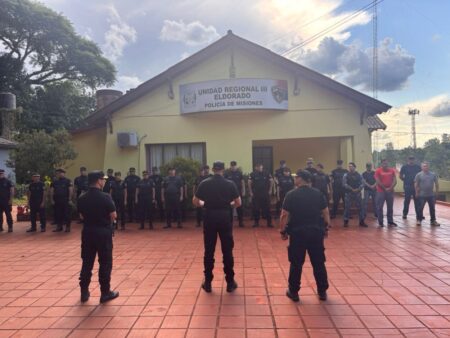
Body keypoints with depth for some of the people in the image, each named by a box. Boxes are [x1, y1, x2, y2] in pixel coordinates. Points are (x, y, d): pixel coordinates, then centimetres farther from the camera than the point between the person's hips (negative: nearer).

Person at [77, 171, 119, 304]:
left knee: (87, 262, 13)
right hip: (103, 232, -5)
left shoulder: (82, 198, 1)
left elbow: (82, 216, 8)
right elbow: (113, 216, -14)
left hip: (87, 232, 5)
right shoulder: (105, 197, -15)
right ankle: (105, 292, 12)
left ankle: (84, 292, 22)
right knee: (105, 263, 5)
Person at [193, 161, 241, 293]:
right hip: (225, 218, -1)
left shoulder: (204, 183, -1)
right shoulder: (230, 184, -2)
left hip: (210, 218, 1)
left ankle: (207, 282, 16)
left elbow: (195, 201, 1)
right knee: (227, 251, 7)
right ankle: (230, 282, 14)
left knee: (209, 251, 9)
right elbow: (238, 203, 0)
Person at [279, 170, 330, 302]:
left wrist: (283, 231, 1)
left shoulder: (291, 194, -6)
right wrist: (324, 227, 15)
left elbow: (284, 215, -9)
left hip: (298, 232, -2)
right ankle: (322, 292, 22)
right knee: (318, 263, 13)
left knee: (296, 263, 8)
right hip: (316, 232, 3)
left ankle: (293, 292, 16)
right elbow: (326, 213, 3)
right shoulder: (318, 194, 2)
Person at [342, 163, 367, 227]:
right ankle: (346, 221, 10)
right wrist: (351, 189, -16)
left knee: (360, 207, 5)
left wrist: (358, 189, -16)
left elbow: (362, 183, 1)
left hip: (357, 193, 2)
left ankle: (361, 221, 16)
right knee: (347, 207, 0)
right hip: (349, 193, -2)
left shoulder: (359, 175, 5)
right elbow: (344, 184, -8)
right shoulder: (346, 175, 0)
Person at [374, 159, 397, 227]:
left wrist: (390, 188, -10)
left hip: (390, 191, 4)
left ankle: (390, 221, 17)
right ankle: (380, 222, 4)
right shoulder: (378, 171, -3)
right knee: (379, 207, -3)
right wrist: (385, 188, -10)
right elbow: (378, 181, -9)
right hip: (381, 191, -3)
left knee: (390, 207, 8)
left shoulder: (392, 170, 8)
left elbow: (395, 181, 3)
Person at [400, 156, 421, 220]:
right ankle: (405, 214, 15)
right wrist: (405, 180, 2)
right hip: (407, 187, -2)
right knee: (407, 200, 4)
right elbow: (400, 176, 6)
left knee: (417, 201, 1)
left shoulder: (418, 167, 7)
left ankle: (418, 215, 6)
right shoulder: (404, 167, 1)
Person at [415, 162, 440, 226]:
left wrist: (437, 191, 6)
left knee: (432, 208, 9)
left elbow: (436, 183, 8)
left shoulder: (433, 174, 2)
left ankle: (433, 221, 18)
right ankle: (419, 220, 13)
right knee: (420, 208, 3)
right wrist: (417, 192, -5)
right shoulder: (419, 175, -5)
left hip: (431, 195, 3)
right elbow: (416, 184, -3)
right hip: (422, 195, -3)